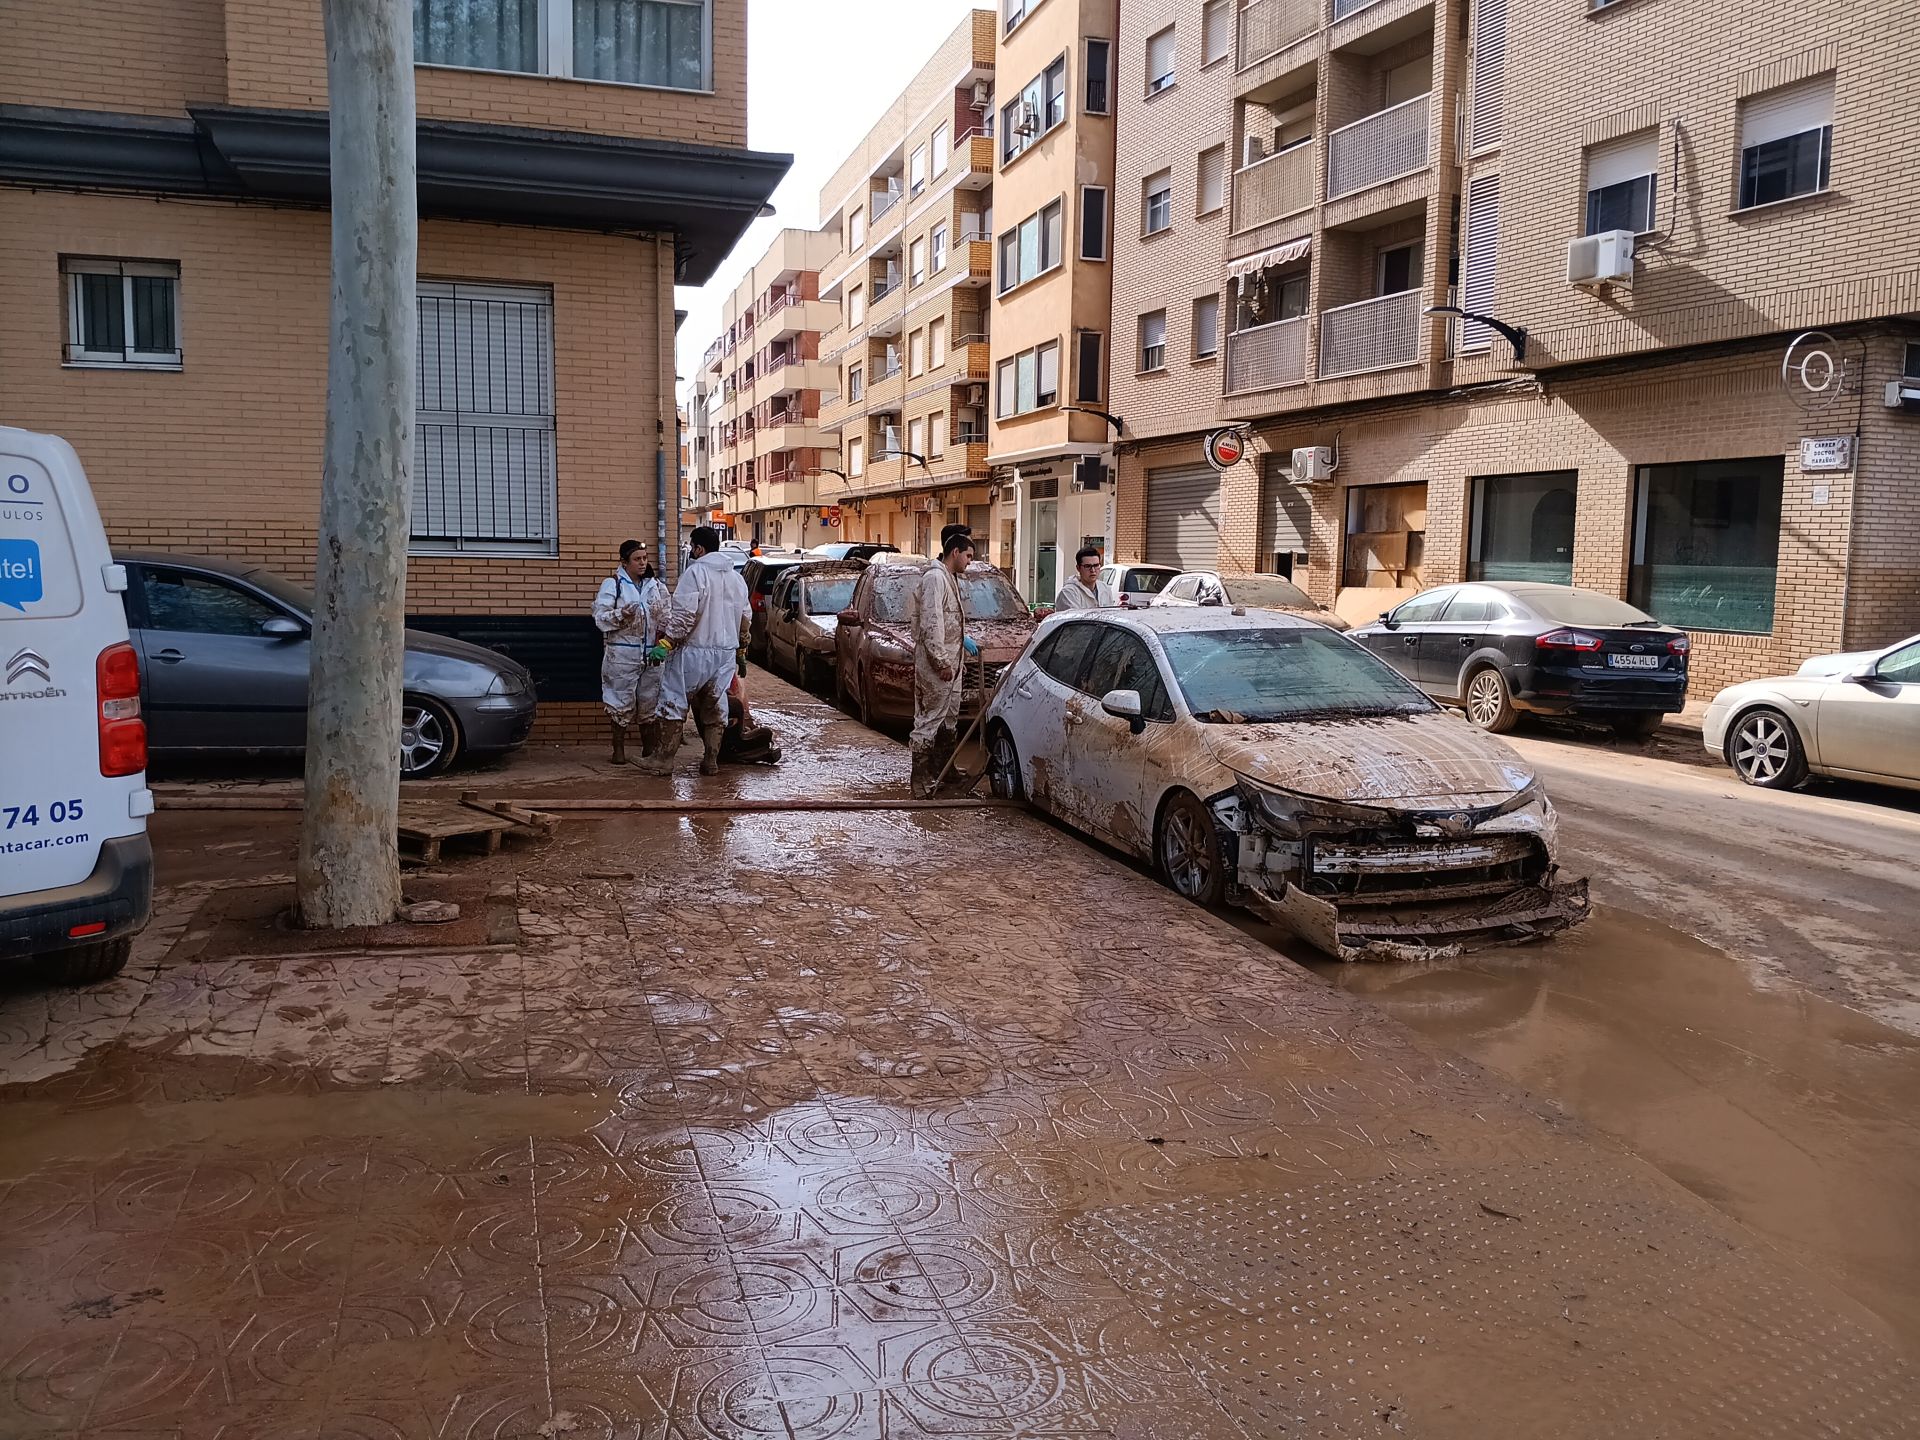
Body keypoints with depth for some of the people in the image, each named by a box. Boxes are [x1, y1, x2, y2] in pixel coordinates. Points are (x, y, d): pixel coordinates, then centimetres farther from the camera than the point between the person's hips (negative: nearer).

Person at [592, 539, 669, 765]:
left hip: (650, 653, 4)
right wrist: (621, 615, -23)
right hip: (622, 654, -4)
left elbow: (665, 619, 17)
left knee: (650, 701, 9)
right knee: (621, 703, 0)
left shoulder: (654, 586, 11)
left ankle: (649, 748, 20)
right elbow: (600, 617, -8)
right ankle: (618, 750, 11)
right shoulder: (612, 584, -3)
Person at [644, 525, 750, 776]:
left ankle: (663, 760, 2)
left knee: (675, 704, 1)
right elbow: (744, 619, 18)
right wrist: (741, 652, 26)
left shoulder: (695, 572, -11)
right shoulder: (737, 578, 13)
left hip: (694, 651, -6)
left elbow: (684, 615, -20)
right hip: (726, 653, 7)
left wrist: (665, 643, -16)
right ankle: (711, 760, 13)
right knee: (715, 706, 13)